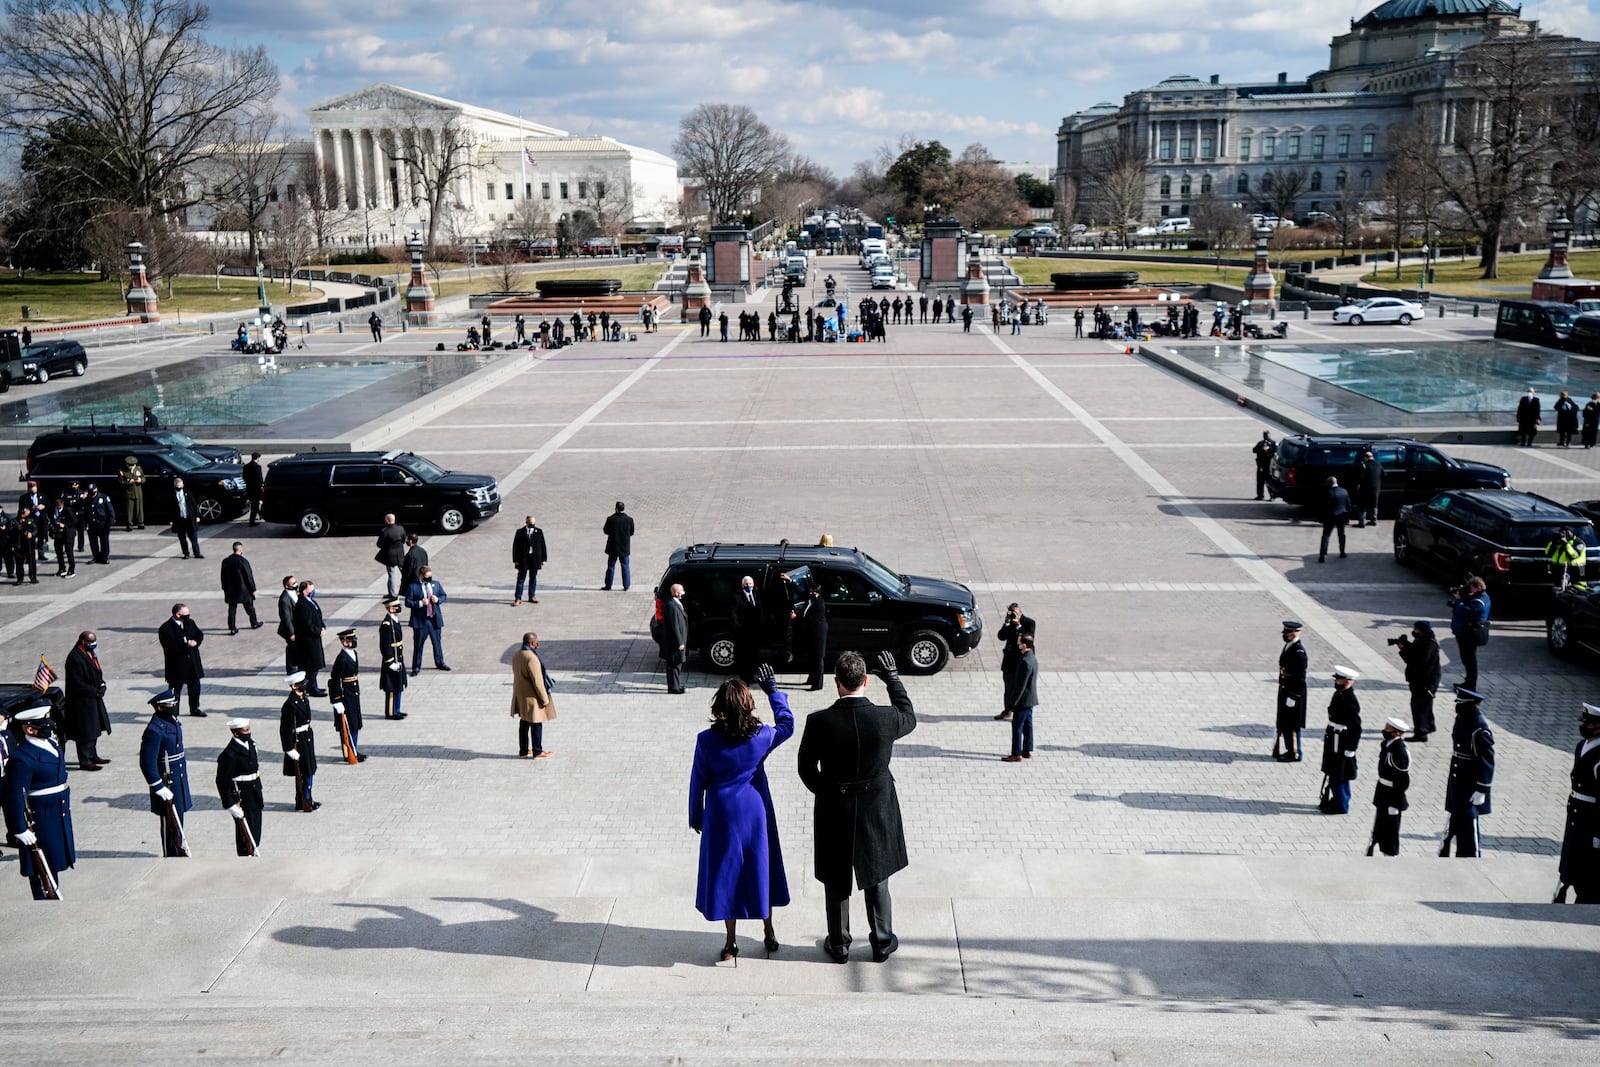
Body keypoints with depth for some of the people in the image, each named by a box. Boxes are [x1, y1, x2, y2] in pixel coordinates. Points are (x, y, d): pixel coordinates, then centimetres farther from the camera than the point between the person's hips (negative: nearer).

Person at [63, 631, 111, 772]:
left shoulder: (89, 653, 7)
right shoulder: (75, 658, -22)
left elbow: (97, 672, 19)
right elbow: (77, 684, -23)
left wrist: (102, 684, 2)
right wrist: (96, 691, -19)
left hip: (93, 698, 10)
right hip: (82, 702, -10)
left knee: (94, 729, 20)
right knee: (85, 732, -1)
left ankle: (93, 756, 33)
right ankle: (85, 762, 7)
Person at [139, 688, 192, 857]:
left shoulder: (172, 721, 6)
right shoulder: (154, 730, -23)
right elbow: (147, 763, -23)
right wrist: (160, 789, -22)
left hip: (179, 780, 9)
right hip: (167, 783, -9)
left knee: (178, 817, 20)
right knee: (170, 822, 1)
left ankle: (179, 848, 34)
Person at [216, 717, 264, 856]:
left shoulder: (250, 742, 5)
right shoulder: (229, 755, -22)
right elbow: (222, 782, -19)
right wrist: (231, 805, -19)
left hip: (255, 797, 8)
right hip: (242, 800, -8)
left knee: (255, 834, 16)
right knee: (246, 834, -1)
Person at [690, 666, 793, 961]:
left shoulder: (707, 740, -16)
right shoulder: (762, 736, -14)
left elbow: (698, 781, -6)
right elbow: (787, 726, 8)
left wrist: (696, 816, 8)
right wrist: (773, 691, 12)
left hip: (722, 816, -1)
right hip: (756, 815, 1)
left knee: (726, 873, 11)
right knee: (760, 869, 17)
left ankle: (731, 942, 18)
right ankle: (768, 934, 29)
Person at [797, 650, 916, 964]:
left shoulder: (818, 722, -20)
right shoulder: (886, 719, -19)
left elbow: (806, 768, -6)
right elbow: (909, 718, 6)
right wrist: (893, 679, 13)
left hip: (833, 812, -1)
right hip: (876, 812, 1)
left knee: (836, 883, 17)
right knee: (876, 879, 20)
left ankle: (839, 945, 30)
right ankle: (882, 942, 33)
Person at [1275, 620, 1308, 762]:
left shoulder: (1299, 651, -22)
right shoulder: (1289, 646, 7)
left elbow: (1300, 677, -22)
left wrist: (1293, 697, -20)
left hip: (1293, 692, -9)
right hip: (1285, 690, 9)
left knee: (1291, 725, 1)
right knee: (1284, 722, 17)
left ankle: (1295, 754, 12)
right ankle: (1290, 750, 29)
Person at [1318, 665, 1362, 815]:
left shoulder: (1350, 701, -24)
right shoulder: (1339, 693, 5)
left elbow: (1356, 728, -22)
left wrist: (1350, 750, -19)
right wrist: (1327, 733, 21)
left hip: (1342, 744, -9)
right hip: (1333, 739, 9)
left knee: (1339, 775, 2)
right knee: (1332, 772, 19)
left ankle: (1341, 806, 15)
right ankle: (1336, 799, 33)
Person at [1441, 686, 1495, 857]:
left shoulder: (1480, 731, -21)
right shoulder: (1461, 720, 5)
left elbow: (1487, 763, -19)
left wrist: (1481, 790, -18)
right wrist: (1451, 778, 21)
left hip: (1471, 787, -9)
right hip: (1457, 784, 9)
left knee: (1469, 824, -1)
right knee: (1456, 819, 16)